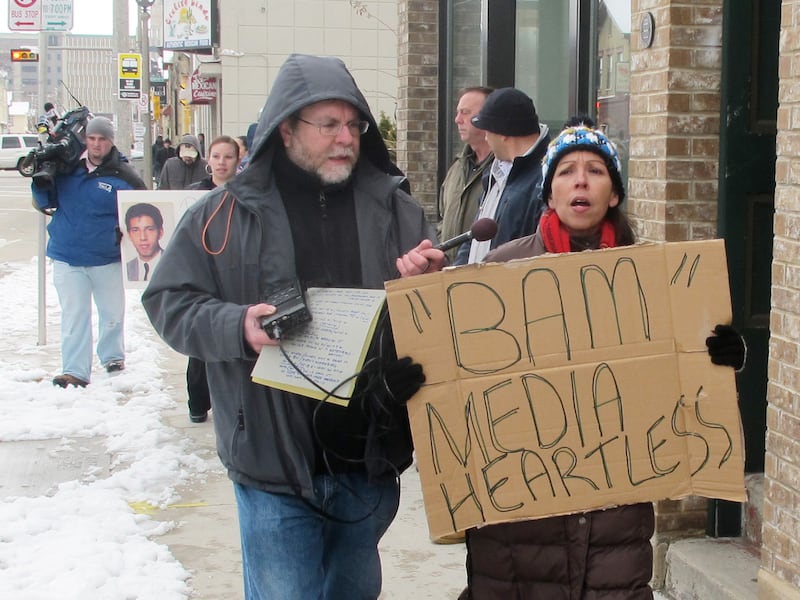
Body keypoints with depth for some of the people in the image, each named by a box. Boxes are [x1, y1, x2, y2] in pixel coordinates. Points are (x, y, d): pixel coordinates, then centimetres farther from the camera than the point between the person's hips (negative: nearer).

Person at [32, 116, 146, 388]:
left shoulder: (124, 176, -6)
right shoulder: (67, 169, 1)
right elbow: (44, 203, 8)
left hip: (108, 258, -1)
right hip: (67, 257, 1)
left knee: (112, 313, 14)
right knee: (73, 316, 1)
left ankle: (112, 356, 36)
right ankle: (75, 371, 4)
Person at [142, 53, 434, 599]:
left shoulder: (394, 207, 6)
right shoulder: (228, 214, -2)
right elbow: (169, 301, 0)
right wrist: (237, 327, -18)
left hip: (370, 457, 3)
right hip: (274, 463, -3)